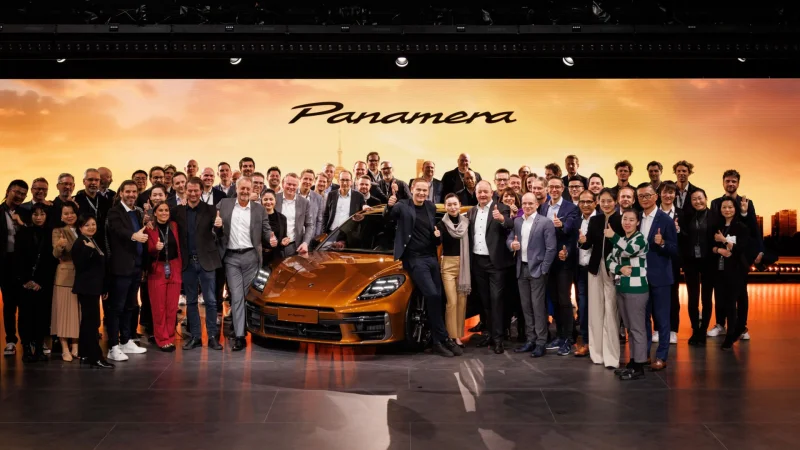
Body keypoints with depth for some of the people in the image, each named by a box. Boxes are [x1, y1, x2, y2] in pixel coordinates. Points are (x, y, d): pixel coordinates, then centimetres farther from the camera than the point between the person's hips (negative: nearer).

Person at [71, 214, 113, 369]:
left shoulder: (94, 242, 16)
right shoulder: (80, 243, -11)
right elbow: (80, 265, -21)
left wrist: (103, 288, 22)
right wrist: (88, 250, -31)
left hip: (94, 287, 10)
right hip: (86, 288, -10)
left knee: (88, 321, 13)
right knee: (92, 321, -13)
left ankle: (85, 354, 20)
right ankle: (95, 357, -13)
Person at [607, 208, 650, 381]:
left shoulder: (640, 238, -7)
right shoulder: (620, 240, 13)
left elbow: (629, 250, -28)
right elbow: (609, 260, 8)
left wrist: (613, 236, -35)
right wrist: (620, 268, -11)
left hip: (636, 289, -7)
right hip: (621, 288, 7)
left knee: (637, 328, -4)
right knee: (629, 328, 14)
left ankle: (639, 367, 0)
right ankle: (633, 362, 23)